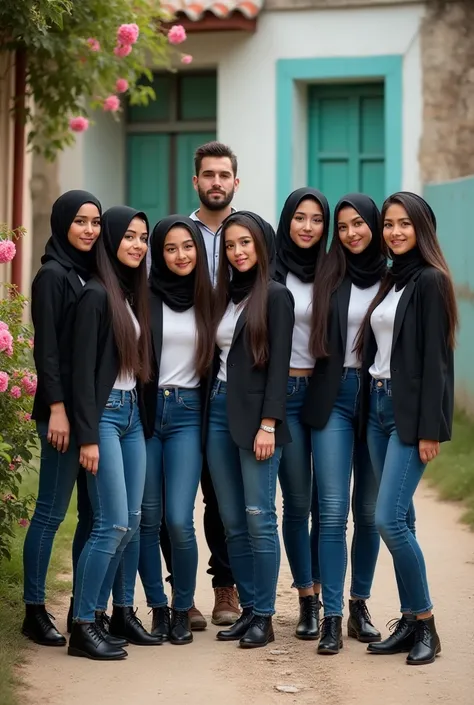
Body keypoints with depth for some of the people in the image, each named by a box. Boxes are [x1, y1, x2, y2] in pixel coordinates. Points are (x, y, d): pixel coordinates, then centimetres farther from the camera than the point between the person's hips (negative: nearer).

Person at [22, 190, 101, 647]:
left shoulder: (92, 275, 14)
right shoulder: (52, 276, -7)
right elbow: (46, 348, -12)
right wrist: (56, 408, -17)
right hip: (65, 408, -7)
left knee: (94, 514, 8)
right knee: (51, 512, -3)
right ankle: (34, 611, 4)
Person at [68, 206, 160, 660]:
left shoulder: (133, 293, 13)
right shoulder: (96, 295, -10)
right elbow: (82, 370, -14)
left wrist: (141, 415, 11)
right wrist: (87, 437, -17)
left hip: (132, 413, 8)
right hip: (104, 414, -8)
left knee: (132, 522, 9)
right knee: (113, 524, -10)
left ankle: (123, 615, 18)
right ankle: (83, 627, -5)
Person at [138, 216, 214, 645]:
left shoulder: (208, 299, 8)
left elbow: (216, 357, 13)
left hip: (187, 414, 1)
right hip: (145, 410, 0)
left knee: (179, 520, -10)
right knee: (148, 519, 3)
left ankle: (183, 611, 7)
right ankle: (158, 608, 16)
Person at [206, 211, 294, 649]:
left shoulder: (276, 296, -4)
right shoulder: (224, 295, 15)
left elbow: (278, 364, -10)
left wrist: (268, 424, -16)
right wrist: (212, 407, 10)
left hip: (255, 415, -7)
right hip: (219, 410, 7)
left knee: (258, 518, -6)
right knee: (232, 522, 7)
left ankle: (264, 617, -1)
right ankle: (247, 609, 14)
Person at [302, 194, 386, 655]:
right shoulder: (328, 278, 3)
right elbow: (316, 342, 6)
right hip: (333, 398, 0)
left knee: (369, 511, 8)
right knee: (333, 512, -4)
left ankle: (359, 604, 23)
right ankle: (332, 616, -1)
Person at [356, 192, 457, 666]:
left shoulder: (430, 281, -9)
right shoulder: (389, 280, 14)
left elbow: (436, 357, -14)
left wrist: (430, 429, -17)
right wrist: (370, 402, 10)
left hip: (409, 409, -8)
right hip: (376, 405, 8)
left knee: (388, 519, -13)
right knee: (397, 519, 9)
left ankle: (425, 624, -1)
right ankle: (410, 621, 14)